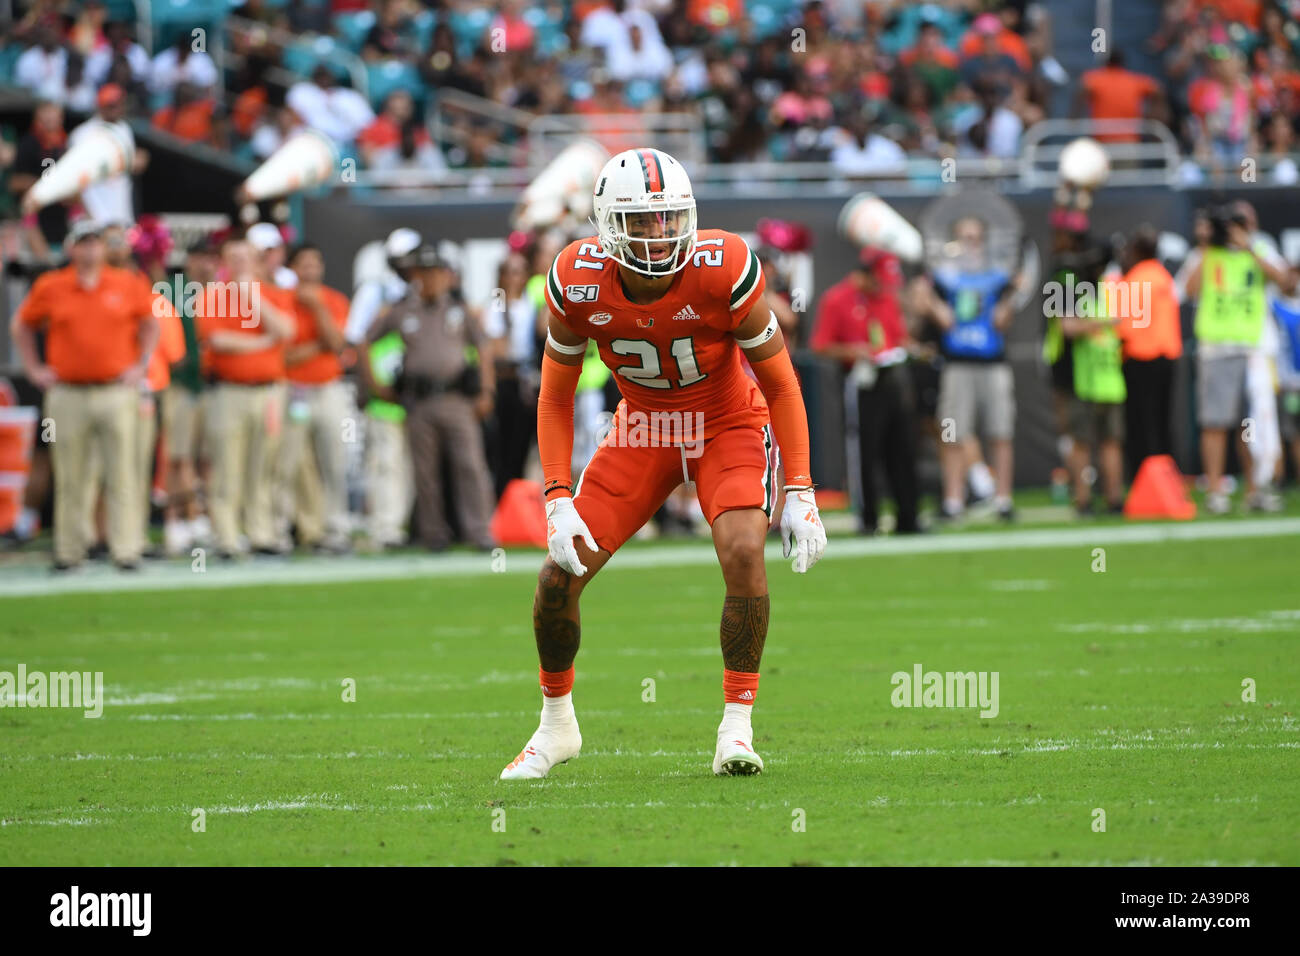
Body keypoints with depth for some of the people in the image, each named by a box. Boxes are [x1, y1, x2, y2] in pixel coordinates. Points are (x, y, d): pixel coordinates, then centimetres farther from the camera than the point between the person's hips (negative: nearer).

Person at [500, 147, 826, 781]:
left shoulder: (722, 272, -28)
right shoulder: (578, 282, -21)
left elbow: (780, 384, -16)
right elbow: (555, 397, -5)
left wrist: (799, 493, -19)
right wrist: (558, 500, -14)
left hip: (728, 424, -2)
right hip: (642, 430, 3)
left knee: (743, 551, -28)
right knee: (559, 574, -6)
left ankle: (737, 725, -14)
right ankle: (556, 724, 19)